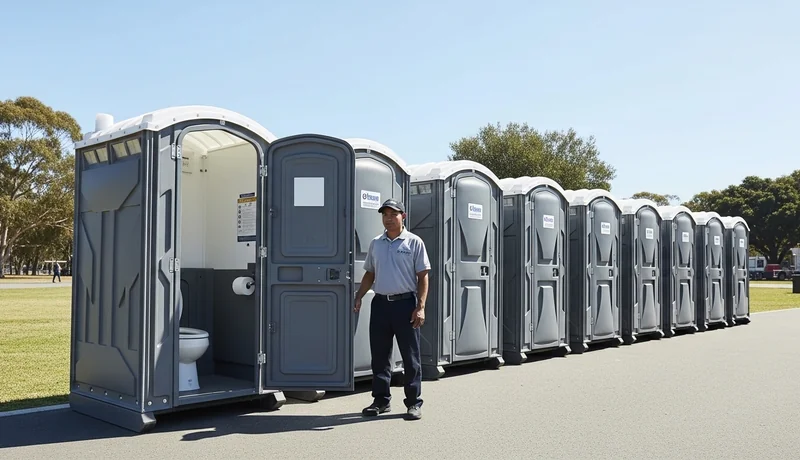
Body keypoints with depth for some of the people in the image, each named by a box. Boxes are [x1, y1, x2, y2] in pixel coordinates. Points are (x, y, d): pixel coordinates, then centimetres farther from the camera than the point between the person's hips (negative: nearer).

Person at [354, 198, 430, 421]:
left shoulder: (414, 242, 0)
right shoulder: (375, 243, 13)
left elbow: (422, 277, -3)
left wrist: (420, 307, -12)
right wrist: (358, 298, 6)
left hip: (405, 303, -4)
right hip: (380, 303, 4)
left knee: (410, 356, 2)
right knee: (379, 355, 9)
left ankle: (414, 403, 10)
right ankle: (381, 400, 20)